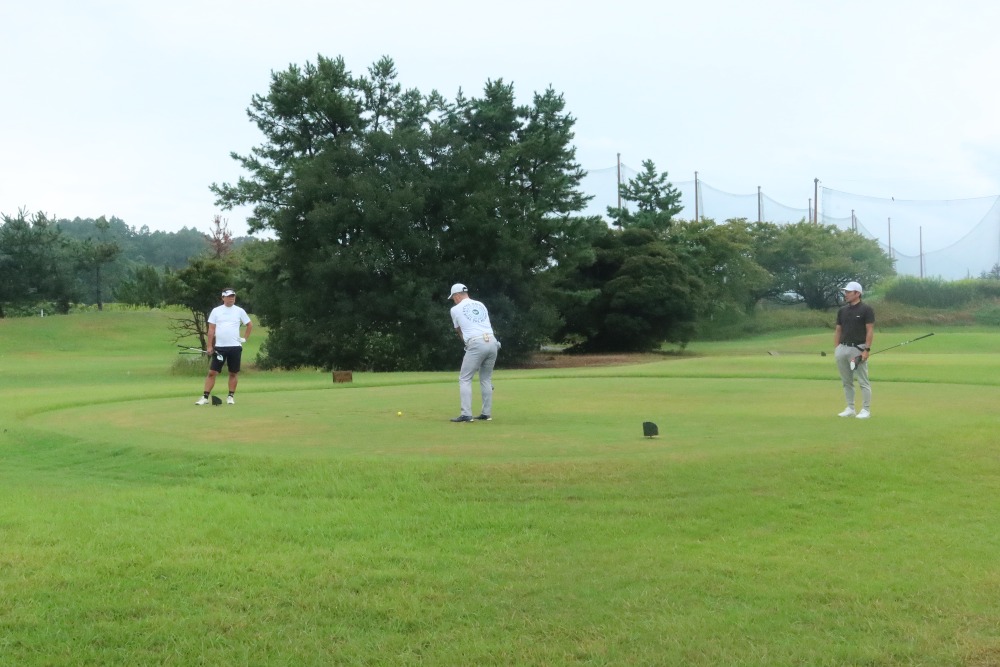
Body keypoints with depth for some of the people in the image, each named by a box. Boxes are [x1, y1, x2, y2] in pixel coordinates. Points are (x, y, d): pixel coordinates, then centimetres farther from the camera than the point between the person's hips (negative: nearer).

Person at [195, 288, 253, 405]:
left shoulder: (239, 311, 4)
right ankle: (205, 397, -1)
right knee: (212, 372, -3)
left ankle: (231, 396, 14)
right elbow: (211, 329, 2)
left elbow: (250, 325, 15)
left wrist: (244, 338, 7)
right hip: (219, 347, 0)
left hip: (235, 347, 0)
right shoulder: (216, 311, 3)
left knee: (233, 373, 5)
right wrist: (209, 346, -3)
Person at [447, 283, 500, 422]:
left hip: (476, 344, -5)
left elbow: (458, 331, 23)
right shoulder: (481, 305, 23)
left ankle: (466, 414, -7)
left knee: (465, 379, 2)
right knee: (486, 379, 16)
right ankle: (487, 413, 14)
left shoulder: (456, 309, 9)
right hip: (492, 342, 6)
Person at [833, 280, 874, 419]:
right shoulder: (842, 310, 12)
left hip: (858, 349, -6)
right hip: (843, 348, 6)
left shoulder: (866, 309, -6)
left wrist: (867, 349, -16)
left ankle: (866, 410, 3)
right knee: (846, 381, 10)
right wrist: (836, 348, 7)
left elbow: (870, 331, -9)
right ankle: (850, 408, 18)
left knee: (863, 381, -2)